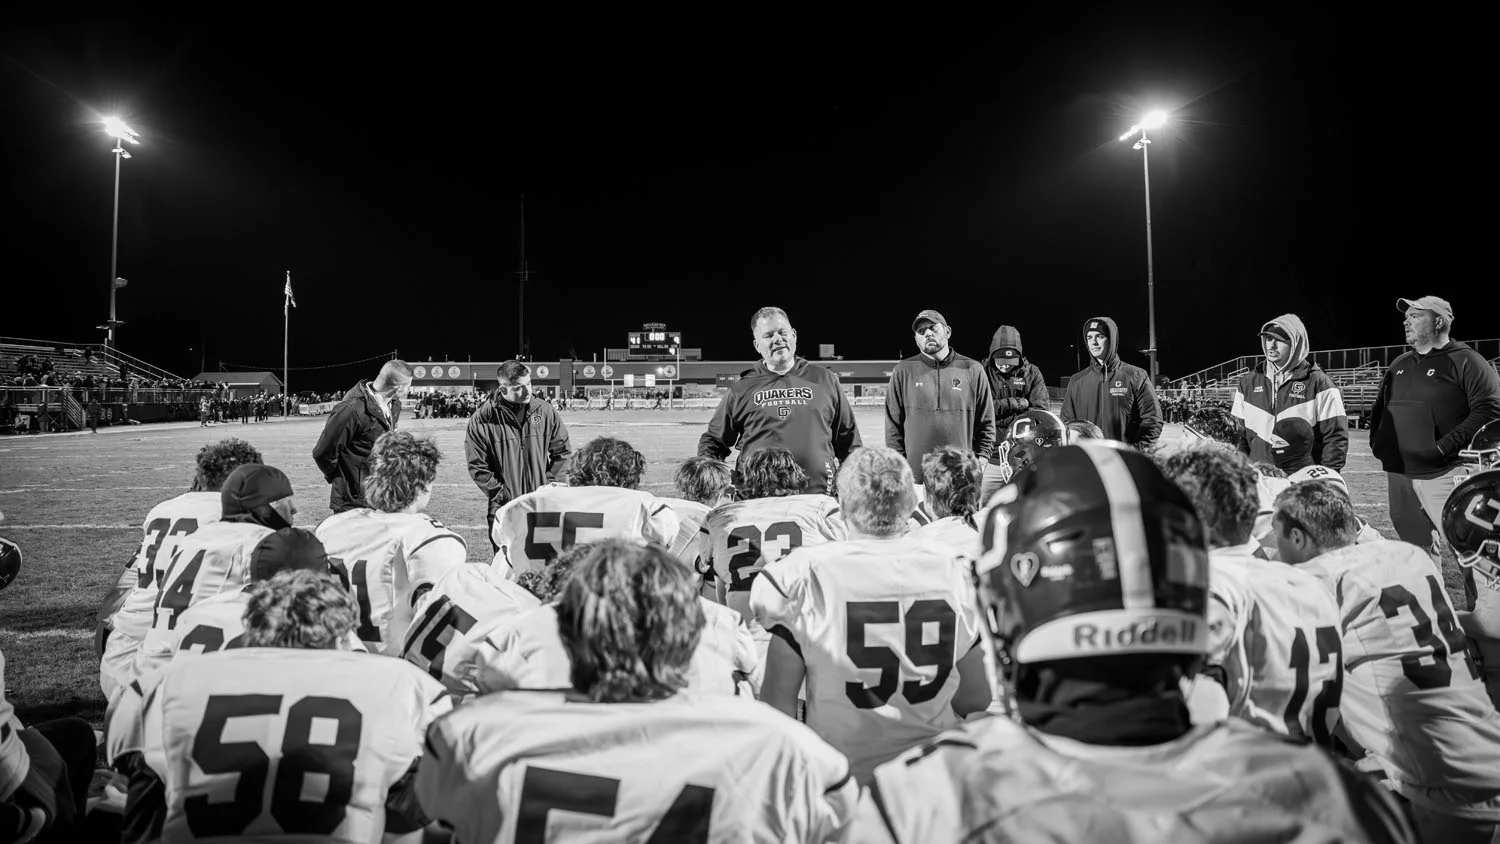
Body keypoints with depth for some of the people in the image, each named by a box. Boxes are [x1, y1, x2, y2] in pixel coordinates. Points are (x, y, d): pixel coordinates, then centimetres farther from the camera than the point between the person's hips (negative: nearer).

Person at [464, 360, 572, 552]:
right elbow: (477, 467, -7)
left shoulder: (545, 412, 0)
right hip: (503, 510, -2)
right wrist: (502, 495, -10)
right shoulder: (482, 420, -8)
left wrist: (548, 485, 0)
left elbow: (564, 451, 8)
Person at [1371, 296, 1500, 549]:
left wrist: (1446, 446, -20)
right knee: (1413, 547, 16)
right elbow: (1378, 408, 24)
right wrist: (1377, 441, 9)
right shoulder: (1399, 364, 17)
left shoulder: (1466, 361, -5)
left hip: (1444, 474, -7)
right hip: (1398, 473, 7)